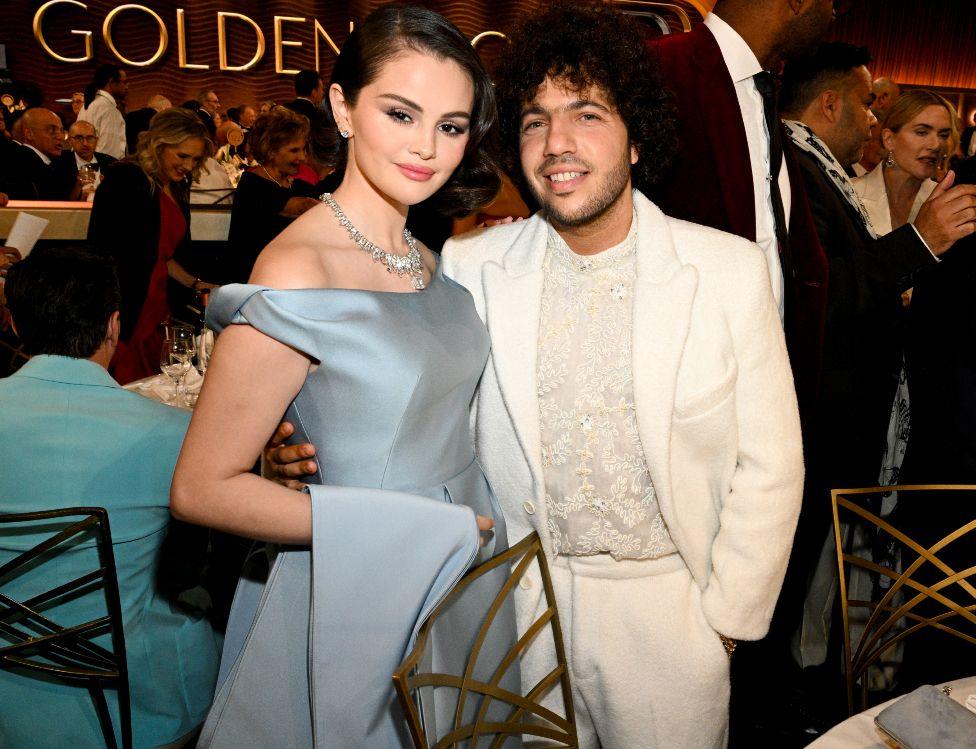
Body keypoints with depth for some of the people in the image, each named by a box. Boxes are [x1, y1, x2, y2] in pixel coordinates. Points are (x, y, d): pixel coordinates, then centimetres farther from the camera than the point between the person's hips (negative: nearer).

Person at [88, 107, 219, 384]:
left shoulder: (176, 190, 14)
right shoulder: (124, 179, -9)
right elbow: (100, 250, -14)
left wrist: (195, 284, 7)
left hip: (154, 315, 8)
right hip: (120, 319, -8)